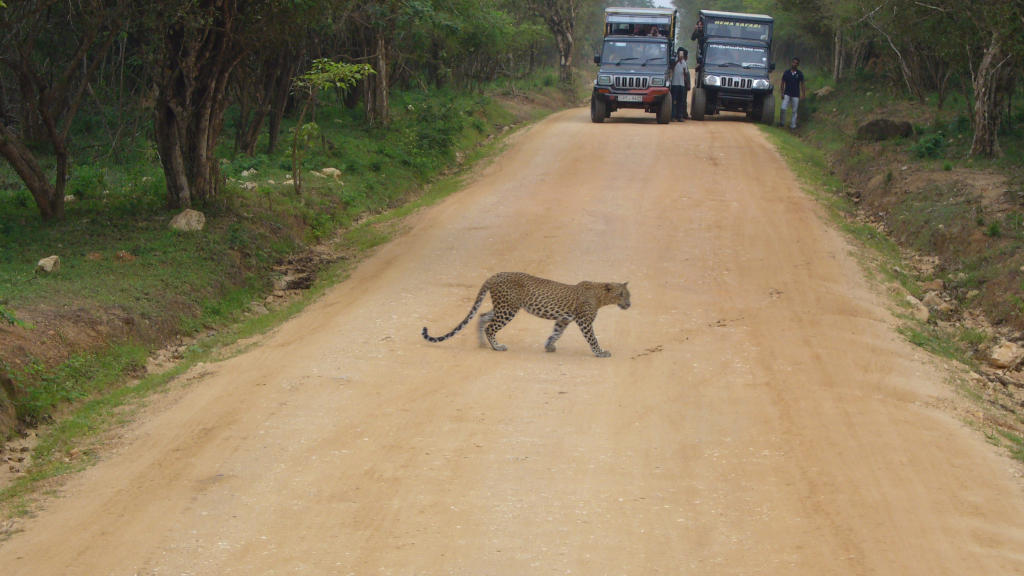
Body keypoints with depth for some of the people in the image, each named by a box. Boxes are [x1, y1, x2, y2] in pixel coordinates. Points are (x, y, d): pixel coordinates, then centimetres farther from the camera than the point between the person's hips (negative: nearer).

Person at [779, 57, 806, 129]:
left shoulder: (800, 74, -1)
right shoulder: (786, 72, -1)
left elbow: (802, 85, 4)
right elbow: (782, 83, 5)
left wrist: (803, 95, -1)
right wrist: (782, 93, -3)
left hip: (795, 95, 0)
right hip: (787, 94, 0)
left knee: (794, 111, 4)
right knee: (783, 108, -12)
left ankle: (792, 125, 12)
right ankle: (782, 122, 5)